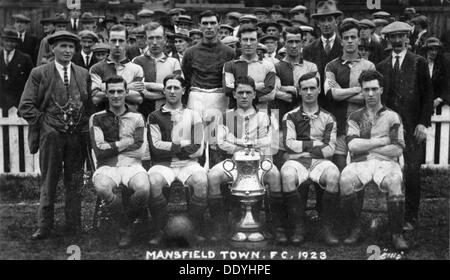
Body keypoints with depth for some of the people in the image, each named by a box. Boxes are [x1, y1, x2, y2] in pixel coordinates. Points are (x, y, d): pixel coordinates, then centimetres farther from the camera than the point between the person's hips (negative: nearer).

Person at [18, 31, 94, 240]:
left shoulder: (84, 74, 10)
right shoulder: (39, 74, 1)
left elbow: (90, 104, 15)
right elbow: (26, 107, -1)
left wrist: (85, 126, 4)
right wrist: (43, 122, -7)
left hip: (77, 136, 3)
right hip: (51, 136, -3)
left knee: (75, 183, 8)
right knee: (49, 182, 4)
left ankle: (73, 226, 17)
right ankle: (44, 228, 11)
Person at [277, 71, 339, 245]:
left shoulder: (328, 118, 16)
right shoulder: (290, 117, 14)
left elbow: (330, 149, 4)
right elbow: (289, 144, -1)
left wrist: (303, 146, -3)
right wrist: (315, 143, -1)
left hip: (320, 161, 1)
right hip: (296, 160, -1)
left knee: (333, 174, -35)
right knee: (287, 174, -37)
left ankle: (327, 228, -21)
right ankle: (298, 227, -22)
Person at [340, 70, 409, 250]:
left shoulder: (392, 117, 14)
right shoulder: (355, 117, 18)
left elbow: (398, 150, 2)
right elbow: (353, 145, 0)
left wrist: (366, 146, 1)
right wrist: (383, 141, -1)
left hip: (386, 162, -1)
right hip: (361, 163, 1)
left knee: (394, 182, -36)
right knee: (346, 179, -33)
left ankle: (397, 234, -21)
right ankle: (355, 229, -16)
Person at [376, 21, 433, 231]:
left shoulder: (419, 63, 4)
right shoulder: (381, 67, 13)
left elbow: (428, 95, 2)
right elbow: (378, 96, 14)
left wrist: (423, 123, -7)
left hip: (412, 127, -2)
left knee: (411, 172, -5)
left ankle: (410, 218, 5)